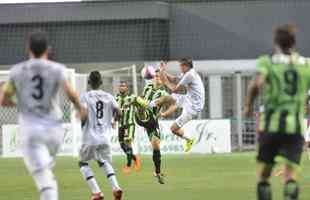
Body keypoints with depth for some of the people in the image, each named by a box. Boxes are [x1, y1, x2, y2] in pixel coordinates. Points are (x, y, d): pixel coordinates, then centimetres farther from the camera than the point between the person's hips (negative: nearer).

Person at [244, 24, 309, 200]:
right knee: (291, 176, -5)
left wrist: (249, 105, -4)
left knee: (263, 176, 12)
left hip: (271, 125, -1)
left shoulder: (267, 62, 2)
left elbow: (257, 84, -16)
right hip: (296, 126, 1)